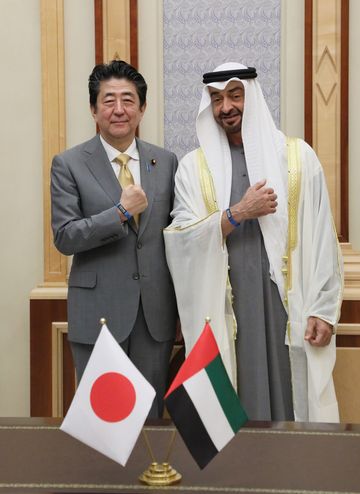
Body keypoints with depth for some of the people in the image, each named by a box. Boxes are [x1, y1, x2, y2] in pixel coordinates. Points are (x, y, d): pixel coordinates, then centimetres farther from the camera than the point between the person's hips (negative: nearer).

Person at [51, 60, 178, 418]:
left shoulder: (166, 162, 7)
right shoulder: (69, 165, -3)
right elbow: (64, 237, -9)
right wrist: (121, 212, -18)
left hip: (156, 311, 3)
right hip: (99, 311, -3)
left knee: (151, 414, 12)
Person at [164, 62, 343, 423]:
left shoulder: (298, 157, 5)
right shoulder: (194, 167, 7)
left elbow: (321, 238, 1)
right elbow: (181, 240, -1)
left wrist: (323, 310, -5)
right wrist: (237, 213, -12)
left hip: (287, 303, 0)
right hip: (224, 309, 1)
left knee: (291, 397, 3)